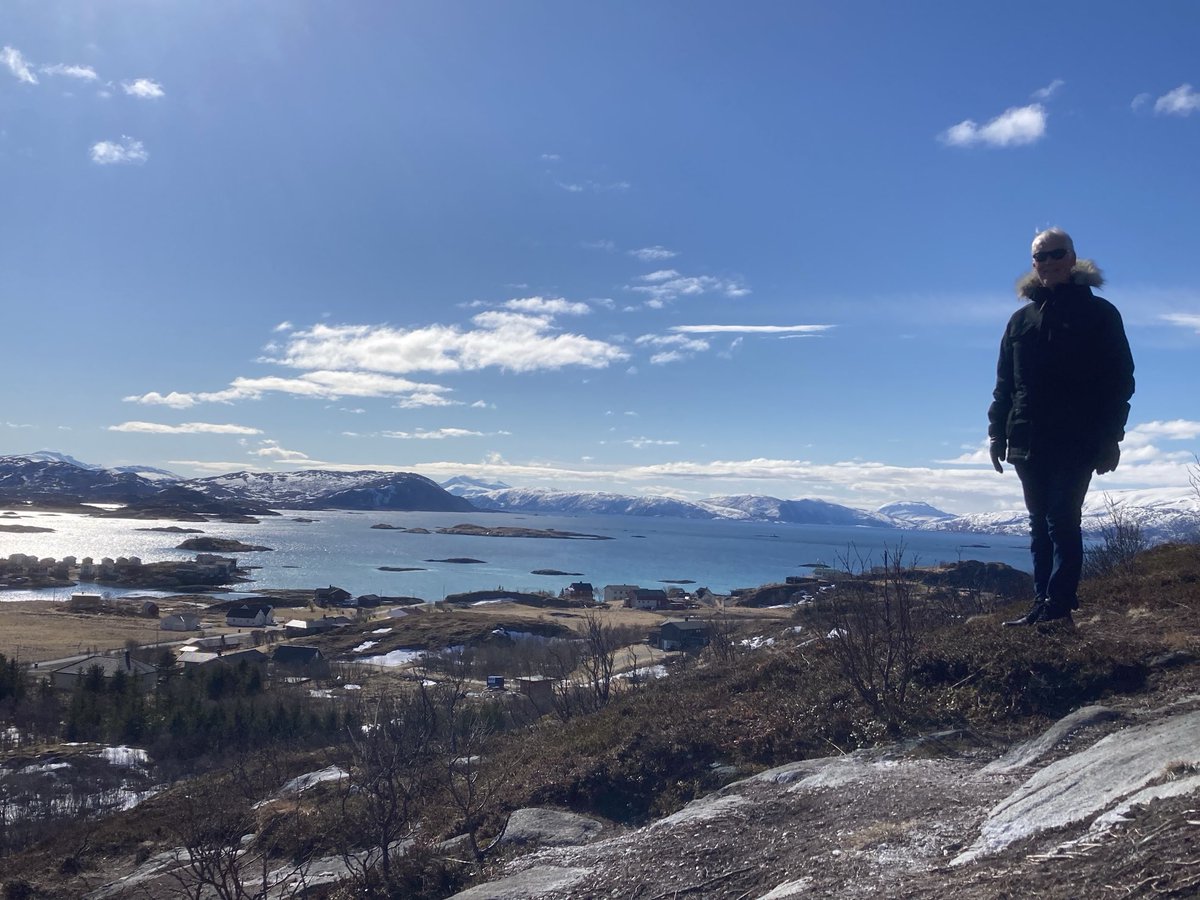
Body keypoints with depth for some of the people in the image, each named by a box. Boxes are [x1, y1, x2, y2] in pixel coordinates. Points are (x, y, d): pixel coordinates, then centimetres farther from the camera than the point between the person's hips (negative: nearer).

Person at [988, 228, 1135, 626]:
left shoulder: (1099, 313, 3)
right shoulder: (1021, 320, 15)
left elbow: (1120, 379, 0)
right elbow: (1004, 384, 16)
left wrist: (1111, 436, -7)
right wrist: (997, 432, 8)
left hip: (1077, 441, -5)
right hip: (1029, 443, 5)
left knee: (1062, 521, -9)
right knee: (1041, 526, 7)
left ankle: (1057, 606, -6)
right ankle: (1044, 605, 12)